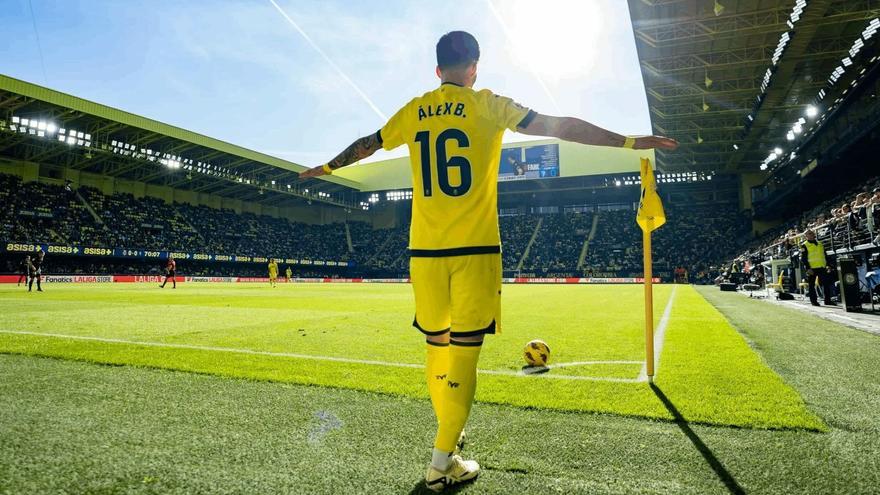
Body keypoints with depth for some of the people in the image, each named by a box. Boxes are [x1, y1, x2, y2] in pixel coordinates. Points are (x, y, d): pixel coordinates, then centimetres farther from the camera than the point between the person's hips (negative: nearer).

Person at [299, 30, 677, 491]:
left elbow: (365, 145, 24)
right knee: (464, 352, 1)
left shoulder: (414, 111, 11)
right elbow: (560, 126, 1)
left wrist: (326, 167, 42)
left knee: (436, 345, 15)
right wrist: (630, 141, 7)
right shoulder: (488, 104, 2)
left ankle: (447, 433, 32)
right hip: (474, 249, -4)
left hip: (425, 250, 4)